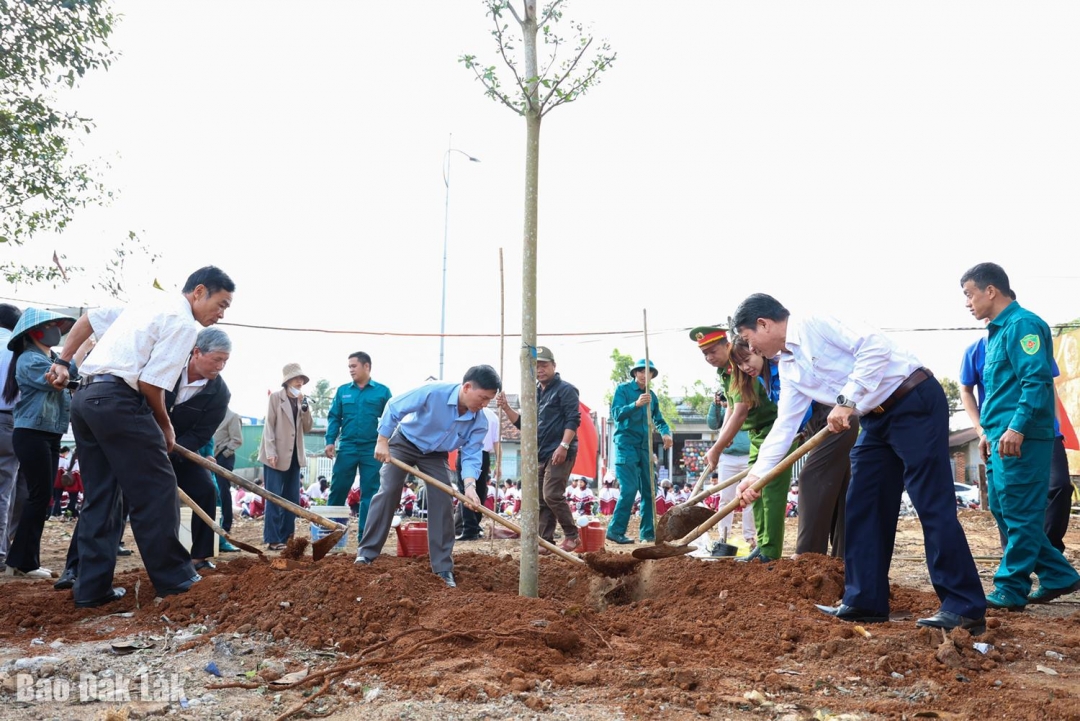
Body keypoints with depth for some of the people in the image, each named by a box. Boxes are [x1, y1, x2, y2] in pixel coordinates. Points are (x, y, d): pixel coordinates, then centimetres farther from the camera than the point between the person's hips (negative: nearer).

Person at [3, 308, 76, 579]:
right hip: (32, 434, -9)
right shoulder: (29, 360, -8)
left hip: (50, 436, 9)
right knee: (39, 496, -9)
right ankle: (24, 561, -2)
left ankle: (22, 559, 15)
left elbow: (66, 389, 14)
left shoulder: (50, 360, 20)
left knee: (42, 497, 9)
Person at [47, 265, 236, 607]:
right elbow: (150, 383, -13)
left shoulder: (149, 305, 21)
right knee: (156, 490, -2)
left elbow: (89, 319, 28)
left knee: (99, 495, 11)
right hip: (118, 401, -10)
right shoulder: (183, 322, -8)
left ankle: (92, 588, 12)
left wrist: (62, 362, 26)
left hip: (84, 399, 10)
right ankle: (173, 578, 4)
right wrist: (165, 426, 1)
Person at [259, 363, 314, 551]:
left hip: (294, 455, 6)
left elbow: (307, 428, 5)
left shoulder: (302, 400, 12)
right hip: (277, 455, -6)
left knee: (292, 499, 8)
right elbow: (269, 426, -8)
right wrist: (271, 452, -16)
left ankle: (286, 537, 16)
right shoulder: (276, 397, -3)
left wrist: (304, 405, -7)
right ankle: (273, 539, -1)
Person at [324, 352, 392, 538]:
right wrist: (330, 441, -3)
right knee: (338, 489, 4)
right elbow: (334, 418, 9)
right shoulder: (343, 391, 9)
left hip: (372, 449, -1)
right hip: (346, 447, 1)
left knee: (370, 492, 3)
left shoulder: (382, 391, 3)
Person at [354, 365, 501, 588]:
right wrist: (382, 442, -23)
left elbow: (471, 455, -21)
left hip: (435, 454, 3)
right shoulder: (433, 393, -35)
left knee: (442, 503, -5)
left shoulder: (479, 422, -22)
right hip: (404, 442, -3)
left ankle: (443, 567, 0)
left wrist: (470, 485, -39)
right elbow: (393, 407, -25)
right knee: (387, 493, -8)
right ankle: (367, 552, 3)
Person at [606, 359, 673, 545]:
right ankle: (616, 530, -6)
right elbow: (616, 414, -13)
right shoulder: (623, 389, -2)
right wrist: (636, 404, -29)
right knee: (629, 489, -14)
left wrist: (666, 433, -3)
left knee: (649, 490, 5)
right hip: (626, 444, -6)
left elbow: (659, 420, 19)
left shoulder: (651, 396, 14)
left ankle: (647, 533, 12)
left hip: (645, 446, 6)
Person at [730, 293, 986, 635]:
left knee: (932, 505, -10)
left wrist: (847, 400, -25)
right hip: (878, 418, 10)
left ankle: (966, 608, -4)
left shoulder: (814, 325, -14)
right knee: (862, 507, 7)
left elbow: (875, 346, -24)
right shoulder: (789, 367, 12)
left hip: (916, 402, -10)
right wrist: (756, 474, 6)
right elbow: (785, 424, 11)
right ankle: (865, 601, 15)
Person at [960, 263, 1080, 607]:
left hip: (1021, 438, -10)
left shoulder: (1022, 325, -11)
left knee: (1019, 514, -3)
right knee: (1003, 510, 13)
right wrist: (989, 431, 25)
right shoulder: (998, 330, 19)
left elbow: (1037, 380, -20)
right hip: (1005, 437, 10)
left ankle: (1010, 590, 4)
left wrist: (1017, 427, -26)